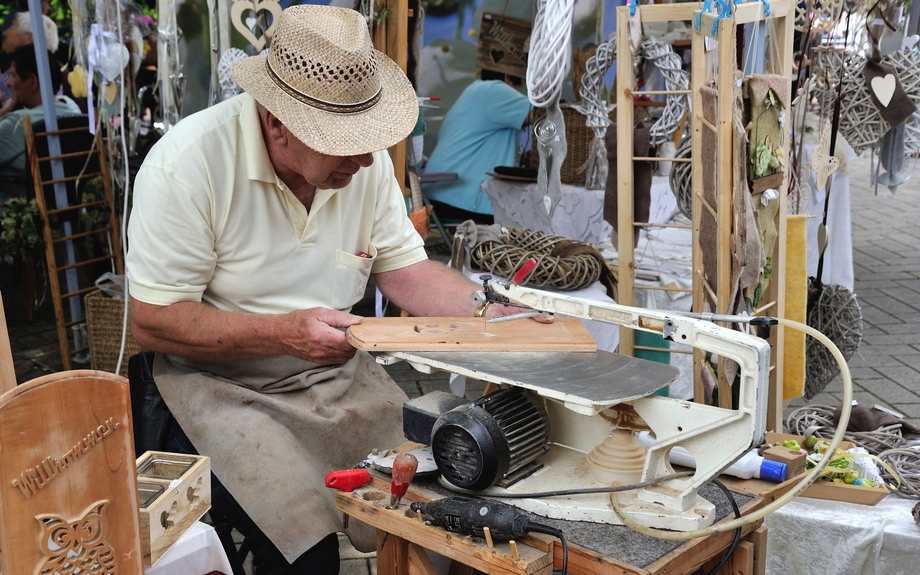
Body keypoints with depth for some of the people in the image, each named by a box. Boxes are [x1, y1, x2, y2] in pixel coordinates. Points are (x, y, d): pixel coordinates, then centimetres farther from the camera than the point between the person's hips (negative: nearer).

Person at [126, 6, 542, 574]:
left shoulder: (364, 159, -5)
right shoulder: (186, 165, -21)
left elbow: (404, 269, 3)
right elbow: (153, 322, -18)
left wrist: (497, 315, -13)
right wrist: (284, 332, -28)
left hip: (337, 371, 5)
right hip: (222, 383, -4)